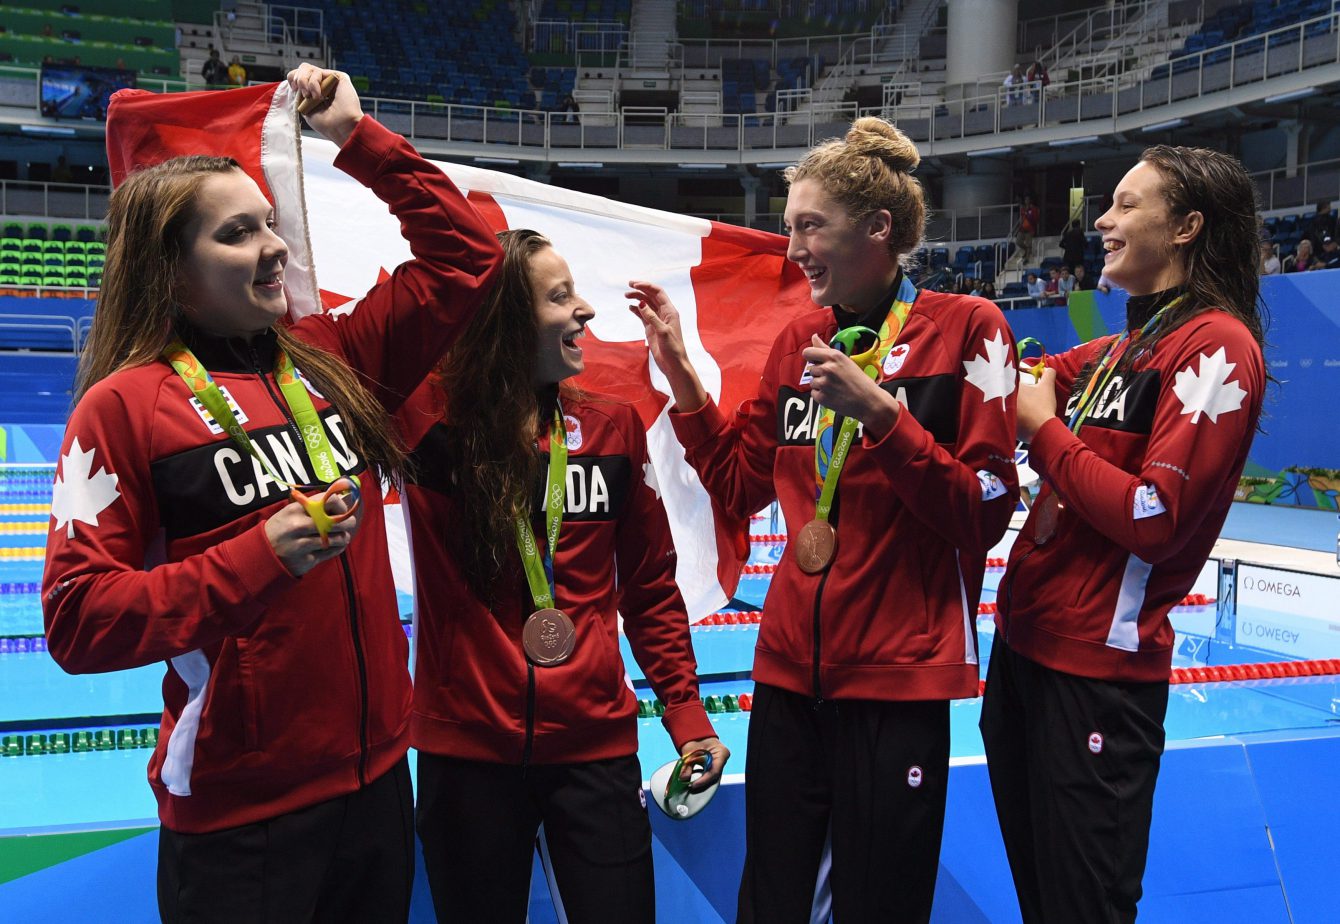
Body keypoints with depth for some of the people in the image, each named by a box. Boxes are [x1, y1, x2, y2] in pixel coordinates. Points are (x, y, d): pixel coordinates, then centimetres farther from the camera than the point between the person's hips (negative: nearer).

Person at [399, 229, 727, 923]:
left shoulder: (613, 426, 1)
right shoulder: (432, 421, -7)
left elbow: (650, 585, 7)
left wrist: (687, 712, 2)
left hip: (595, 742, 2)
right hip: (464, 744, -1)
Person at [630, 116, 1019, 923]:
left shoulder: (966, 327, -7)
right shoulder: (800, 340, 8)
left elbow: (985, 516, -11)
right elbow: (741, 485, 13)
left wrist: (881, 414, -21)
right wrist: (681, 374, 5)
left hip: (899, 680, -5)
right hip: (791, 668, 5)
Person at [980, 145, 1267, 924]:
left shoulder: (1217, 346, -13)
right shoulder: (1118, 348, 13)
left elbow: (1154, 518, -21)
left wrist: (1044, 429, -13)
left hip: (1098, 666, -8)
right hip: (1024, 641, 8)